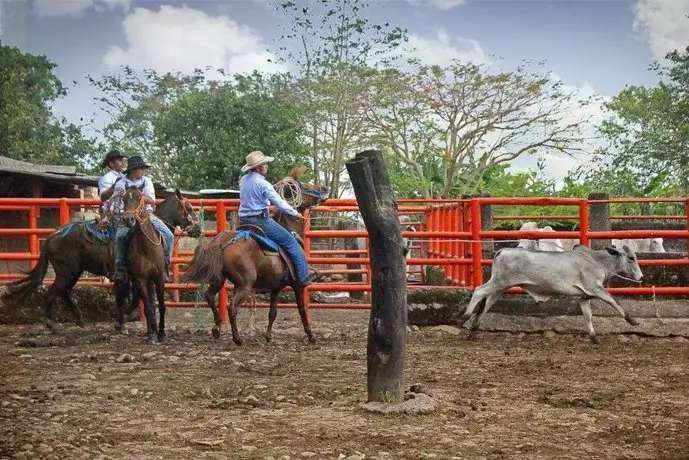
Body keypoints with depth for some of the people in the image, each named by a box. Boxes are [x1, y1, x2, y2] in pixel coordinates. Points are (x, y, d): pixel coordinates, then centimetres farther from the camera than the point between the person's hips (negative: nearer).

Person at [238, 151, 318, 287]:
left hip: (244, 220, 9)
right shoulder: (263, 184, -16)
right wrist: (295, 213, -2)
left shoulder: (243, 180, 9)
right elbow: (279, 203, -15)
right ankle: (304, 277, 1)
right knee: (291, 242, 0)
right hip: (260, 220, -9)